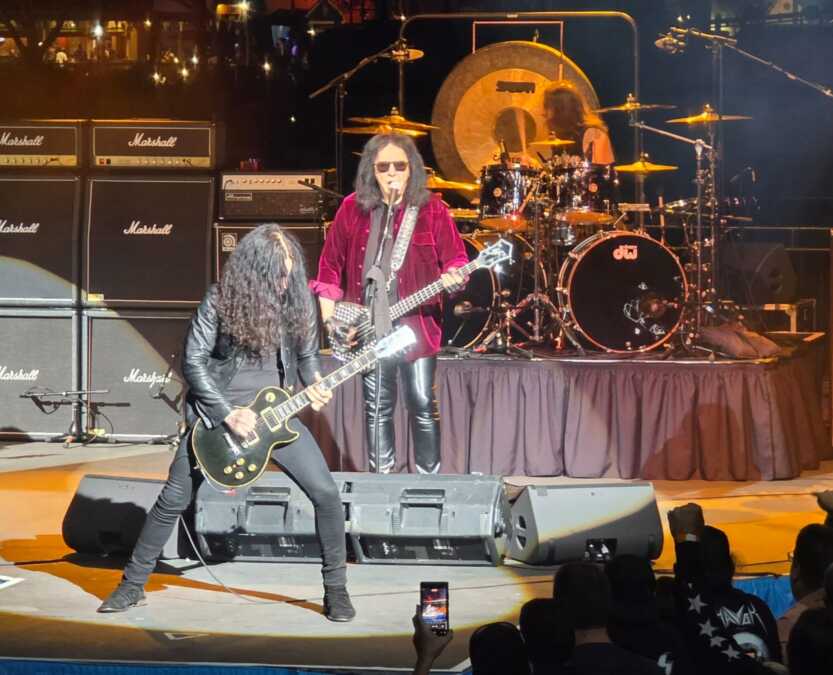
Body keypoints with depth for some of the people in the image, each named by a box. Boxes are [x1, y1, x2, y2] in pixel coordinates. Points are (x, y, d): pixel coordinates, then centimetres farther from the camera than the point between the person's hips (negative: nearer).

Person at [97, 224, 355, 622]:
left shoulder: (298, 299, -3)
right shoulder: (221, 299, -13)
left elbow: (307, 356, 10)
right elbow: (193, 361, -11)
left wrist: (313, 385, -11)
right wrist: (228, 414, -17)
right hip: (217, 410, -2)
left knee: (326, 493, -9)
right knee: (174, 500, 2)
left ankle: (335, 587, 7)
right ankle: (133, 584, 18)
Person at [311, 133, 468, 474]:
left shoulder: (431, 209, 0)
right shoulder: (353, 208, 6)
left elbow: (455, 257, -2)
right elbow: (330, 262, 13)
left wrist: (453, 277, -24)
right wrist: (328, 308, 7)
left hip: (416, 321, -2)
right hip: (367, 326, 2)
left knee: (422, 403, -5)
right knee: (377, 405, 8)